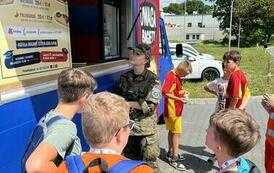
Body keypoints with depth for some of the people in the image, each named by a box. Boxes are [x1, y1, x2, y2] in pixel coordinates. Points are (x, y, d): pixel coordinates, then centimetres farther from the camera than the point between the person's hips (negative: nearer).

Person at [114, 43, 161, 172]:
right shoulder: (124, 78, 4)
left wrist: (126, 103, -13)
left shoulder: (152, 80, -11)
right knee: (129, 160, 19)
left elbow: (150, 106, -18)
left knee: (149, 163, 4)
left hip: (146, 130, -5)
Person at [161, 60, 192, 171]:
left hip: (177, 110, 9)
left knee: (172, 131, 18)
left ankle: (171, 153, 32)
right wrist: (179, 99, -35)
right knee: (176, 132, -4)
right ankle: (174, 159, 4)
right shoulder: (170, 76, -19)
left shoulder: (178, 76, 11)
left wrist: (184, 92, 5)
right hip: (172, 110, -9)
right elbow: (165, 92, -29)